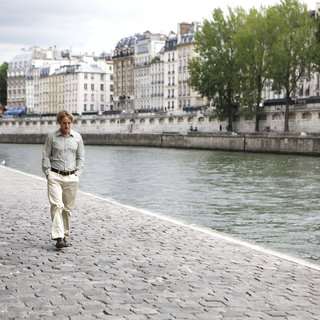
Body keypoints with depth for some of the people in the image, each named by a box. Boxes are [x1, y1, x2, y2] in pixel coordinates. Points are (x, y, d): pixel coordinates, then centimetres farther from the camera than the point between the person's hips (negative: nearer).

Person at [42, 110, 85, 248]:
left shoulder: (77, 137, 9)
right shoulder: (51, 137, 3)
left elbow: (81, 157, 14)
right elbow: (45, 156, 6)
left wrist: (77, 173, 4)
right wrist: (48, 174, -2)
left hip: (71, 177, 2)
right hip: (55, 176, -2)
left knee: (68, 208, 6)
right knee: (56, 205, -15)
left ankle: (65, 235, 18)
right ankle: (58, 237, -19)